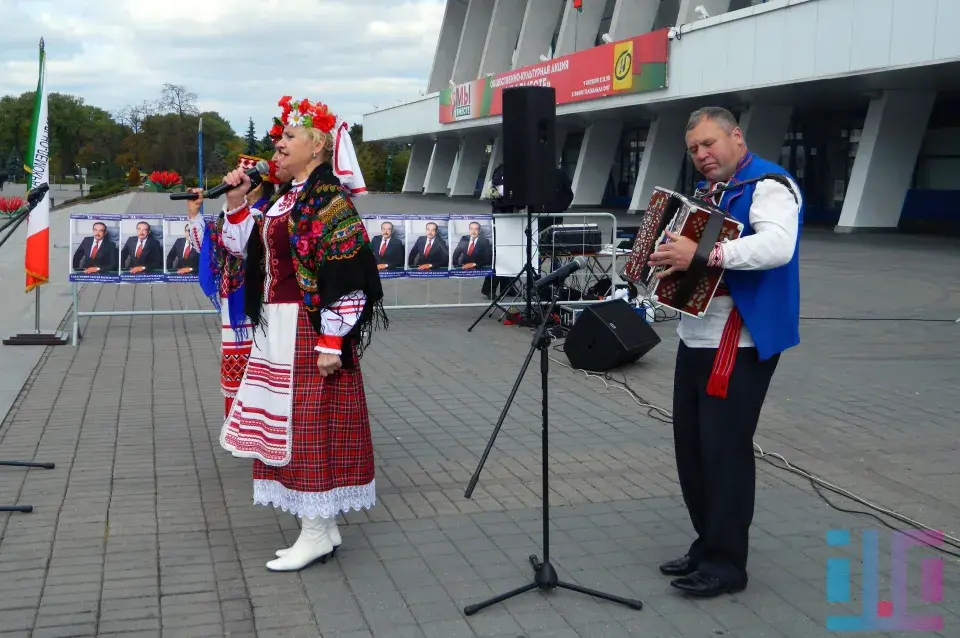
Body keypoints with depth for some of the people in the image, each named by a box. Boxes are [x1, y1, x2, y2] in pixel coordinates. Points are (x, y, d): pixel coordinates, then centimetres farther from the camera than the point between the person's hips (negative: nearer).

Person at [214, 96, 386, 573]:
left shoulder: (330, 199, -13)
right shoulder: (285, 197, 14)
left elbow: (345, 277, -18)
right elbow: (244, 248, 20)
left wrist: (332, 342, -21)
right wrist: (236, 201, 6)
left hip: (309, 332, -9)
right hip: (277, 330, 9)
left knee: (310, 423, -3)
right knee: (289, 424, 12)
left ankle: (315, 534, 8)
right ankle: (322, 527, 22)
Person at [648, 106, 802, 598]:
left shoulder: (768, 185, -12)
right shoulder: (706, 193, 16)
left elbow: (777, 246, -30)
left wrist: (702, 254, -36)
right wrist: (662, 256, 7)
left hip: (742, 341, -9)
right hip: (697, 336, 9)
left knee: (724, 447, -7)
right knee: (690, 443, 11)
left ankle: (726, 562, 3)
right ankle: (708, 543, 23)